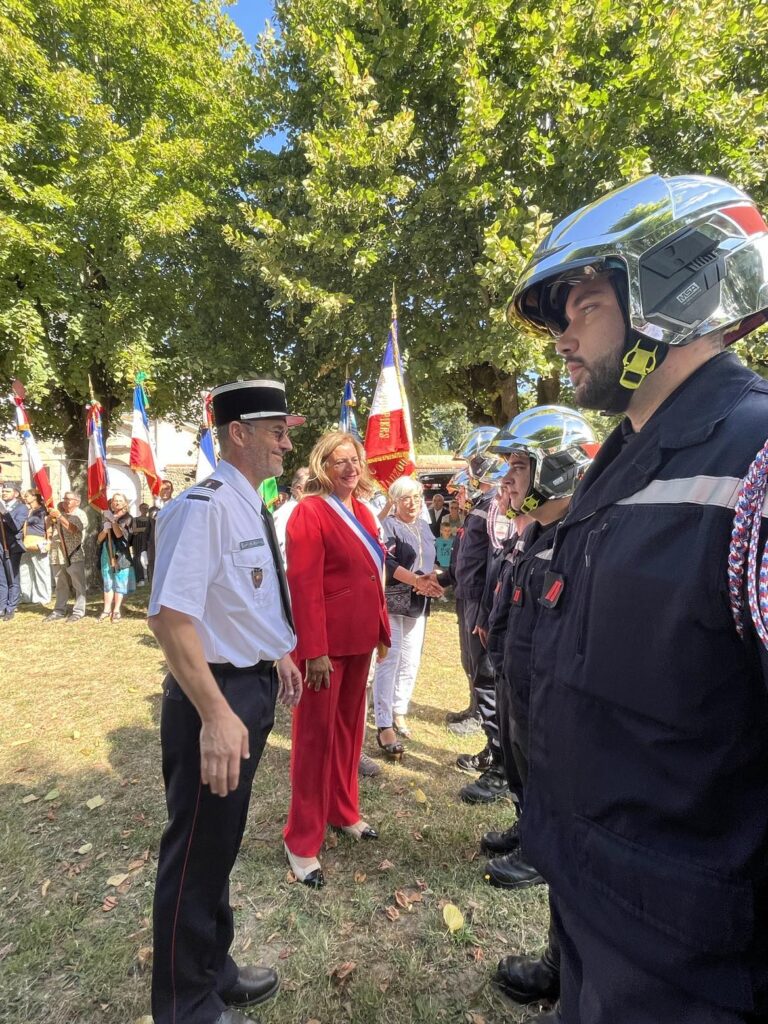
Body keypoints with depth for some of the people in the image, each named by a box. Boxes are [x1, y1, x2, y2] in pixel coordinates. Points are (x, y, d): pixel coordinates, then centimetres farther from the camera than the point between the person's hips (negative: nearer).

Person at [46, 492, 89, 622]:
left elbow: (74, 529, -19)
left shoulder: (80, 515, -3)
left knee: (78, 585, -4)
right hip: (58, 555, 6)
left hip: (74, 555, -6)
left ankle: (78, 611, 0)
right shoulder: (59, 512, 17)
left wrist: (60, 516, -22)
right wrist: (51, 515, 2)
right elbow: (48, 525, 18)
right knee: (60, 585, 13)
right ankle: (59, 611, 20)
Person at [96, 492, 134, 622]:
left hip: (120, 555, -4)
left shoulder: (127, 518, 1)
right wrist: (105, 530, -9)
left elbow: (119, 534, -16)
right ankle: (107, 609, 17)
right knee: (107, 583, 10)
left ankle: (116, 610, 7)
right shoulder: (107, 517, 14)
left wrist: (113, 519, -11)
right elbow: (99, 539, 9)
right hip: (106, 555, 4)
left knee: (119, 583, 0)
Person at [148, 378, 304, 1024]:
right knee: (198, 848, 11)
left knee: (222, 838, 25)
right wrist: (216, 714, -30)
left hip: (256, 686, 10)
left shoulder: (254, 509, 8)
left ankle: (215, 971, 48)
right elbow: (170, 615, -29)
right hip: (216, 694, -9)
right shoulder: (204, 506, -22)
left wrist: (278, 655, 20)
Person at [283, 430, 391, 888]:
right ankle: (302, 842, 22)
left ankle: (344, 810, 41)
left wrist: (383, 628, 12)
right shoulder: (309, 512, -14)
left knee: (350, 726, 20)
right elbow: (303, 585, -19)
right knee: (316, 734, 5)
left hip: (359, 638, 8)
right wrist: (315, 650, -22)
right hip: (324, 643, -8)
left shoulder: (363, 512, 10)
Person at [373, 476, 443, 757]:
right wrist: (416, 580, -27)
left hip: (419, 604, 7)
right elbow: (387, 563, -18)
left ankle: (399, 712, 26)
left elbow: (431, 563, 16)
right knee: (389, 660, -8)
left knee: (411, 661, 11)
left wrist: (429, 581, -6)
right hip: (392, 602, -6)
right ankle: (384, 726, -3)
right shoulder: (388, 526, -6)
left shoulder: (425, 528, 15)